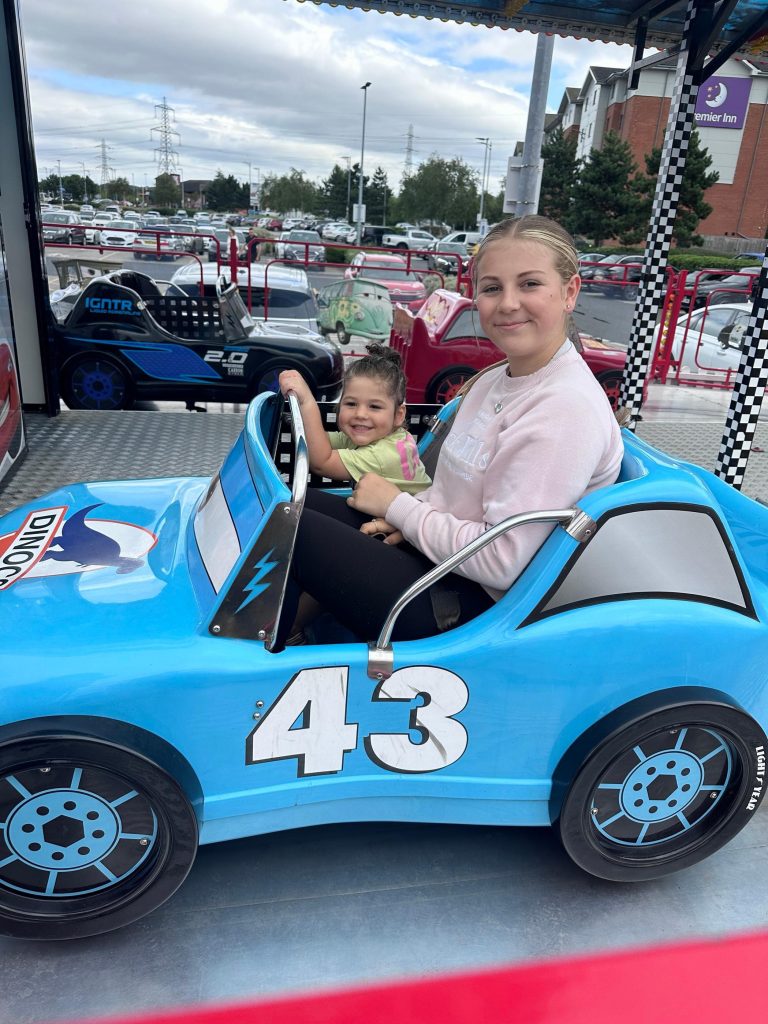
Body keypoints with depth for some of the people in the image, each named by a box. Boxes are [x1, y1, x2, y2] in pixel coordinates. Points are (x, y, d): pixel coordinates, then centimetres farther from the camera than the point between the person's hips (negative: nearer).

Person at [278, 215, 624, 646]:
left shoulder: (566, 408, -23)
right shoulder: (498, 380, 7)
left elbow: (501, 562, -26)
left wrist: (397, 505, -14)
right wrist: (409, 516, -5)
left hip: (473, 606, -9)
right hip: (435, 551, 9)